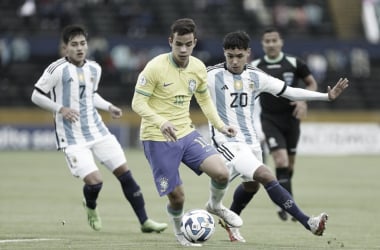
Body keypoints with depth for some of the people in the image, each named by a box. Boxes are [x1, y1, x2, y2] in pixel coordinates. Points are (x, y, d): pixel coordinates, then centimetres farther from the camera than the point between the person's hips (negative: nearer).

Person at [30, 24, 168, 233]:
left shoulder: (94, 69, 8)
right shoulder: (57, 70, -12)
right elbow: (37, 96, -5)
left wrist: (108, 107, 7)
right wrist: (60, 109, -18)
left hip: (97, 130, 6)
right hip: (72, 138, -6)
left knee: (124, 173, 0)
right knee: (94, 181, -17)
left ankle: (144, 222, 8)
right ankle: (90, 207, 21)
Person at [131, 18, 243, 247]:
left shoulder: (198, 67, 1)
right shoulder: (155, 67, -17)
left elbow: (204, 99, 18)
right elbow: (138, 103, -15)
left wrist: (220, 125, 6)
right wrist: (161, 122, -31)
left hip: (186, 133, 5)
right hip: (158, 140, -4)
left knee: (221, 172, -15)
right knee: (177, 196, -3)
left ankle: (215, 206, 19)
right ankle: (180, 232, 30)